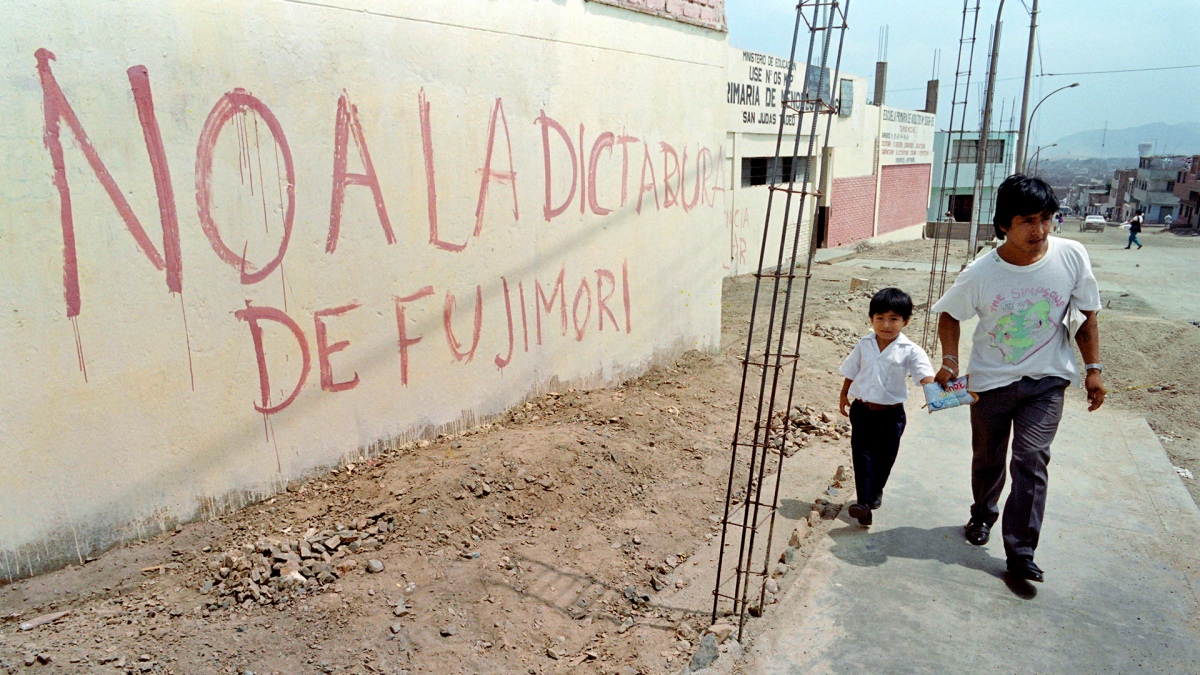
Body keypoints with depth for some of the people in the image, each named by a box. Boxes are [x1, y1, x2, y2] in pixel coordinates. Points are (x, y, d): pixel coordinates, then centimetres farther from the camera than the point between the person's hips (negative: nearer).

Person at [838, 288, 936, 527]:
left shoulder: (910, 351, -10)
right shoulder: (864, 345, 0)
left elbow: (925, 374, -23)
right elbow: (851, 372, 12)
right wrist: (843, 396, 15)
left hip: (891, 414, -1)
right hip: (862, 410, 2)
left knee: (884, 457, 13)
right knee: (862, 455, -4)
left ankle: (876, 491, 37)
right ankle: (864, 503, -6)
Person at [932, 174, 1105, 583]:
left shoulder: (1072, 256, -14)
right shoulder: (980, 274, -18)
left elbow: (1087, 314, 0)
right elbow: (949, 314, -1)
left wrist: (1094, 368, -1)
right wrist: (950, 359, -15)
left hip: (1046, 381, 0)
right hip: (991, 380, 0)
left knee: (1031, 460, -11)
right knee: (987, 458, 15)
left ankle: (1021, 552, -1)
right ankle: (983, 515, 43)